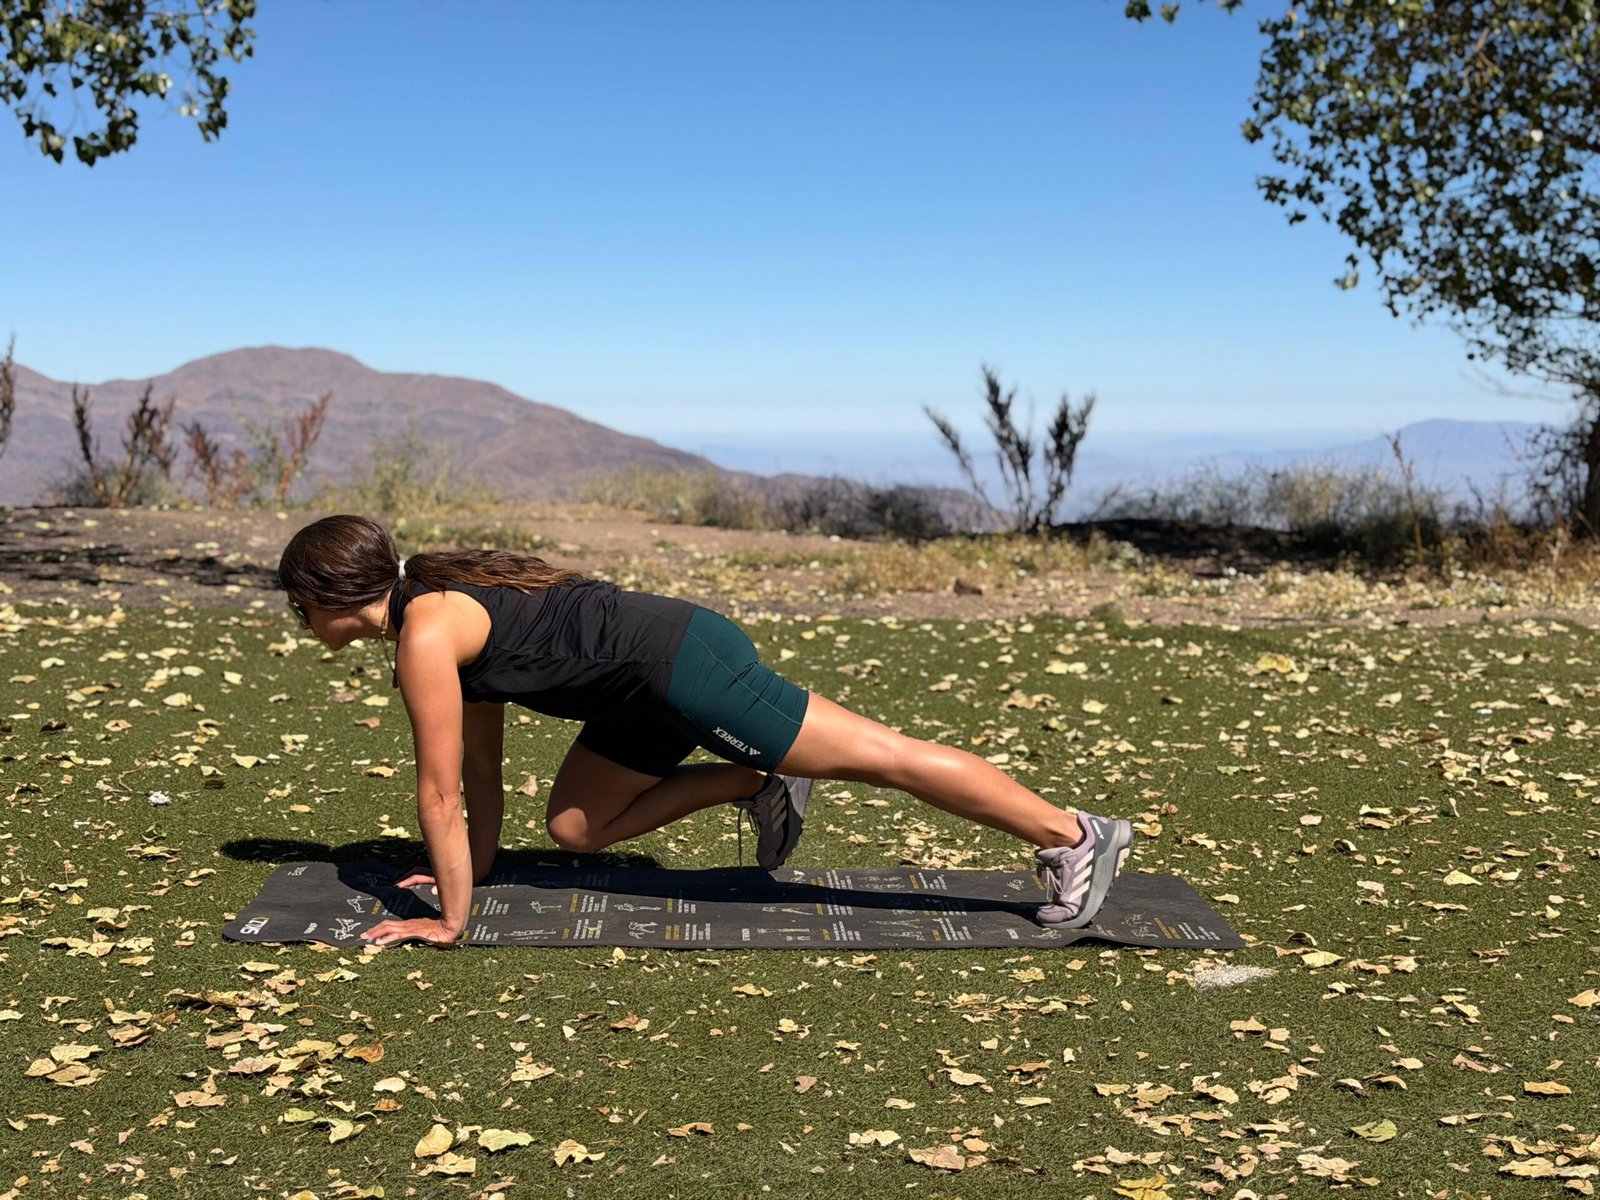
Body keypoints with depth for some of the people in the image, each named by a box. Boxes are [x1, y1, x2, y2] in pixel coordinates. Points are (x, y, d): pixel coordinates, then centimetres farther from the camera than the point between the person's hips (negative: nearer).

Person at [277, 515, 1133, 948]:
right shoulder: (445, 606, 15)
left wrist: (450, 920, -5)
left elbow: (438, 791, -12)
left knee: (878, 755, -6)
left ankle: (1075, 837, 1)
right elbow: (480, 760, 24)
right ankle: (755, 782, 20)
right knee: (575, 826, 17)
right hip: (653, 682, 10)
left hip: (676, 663, -10)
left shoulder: (424, 634, -13)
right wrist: (476, 864, 28)